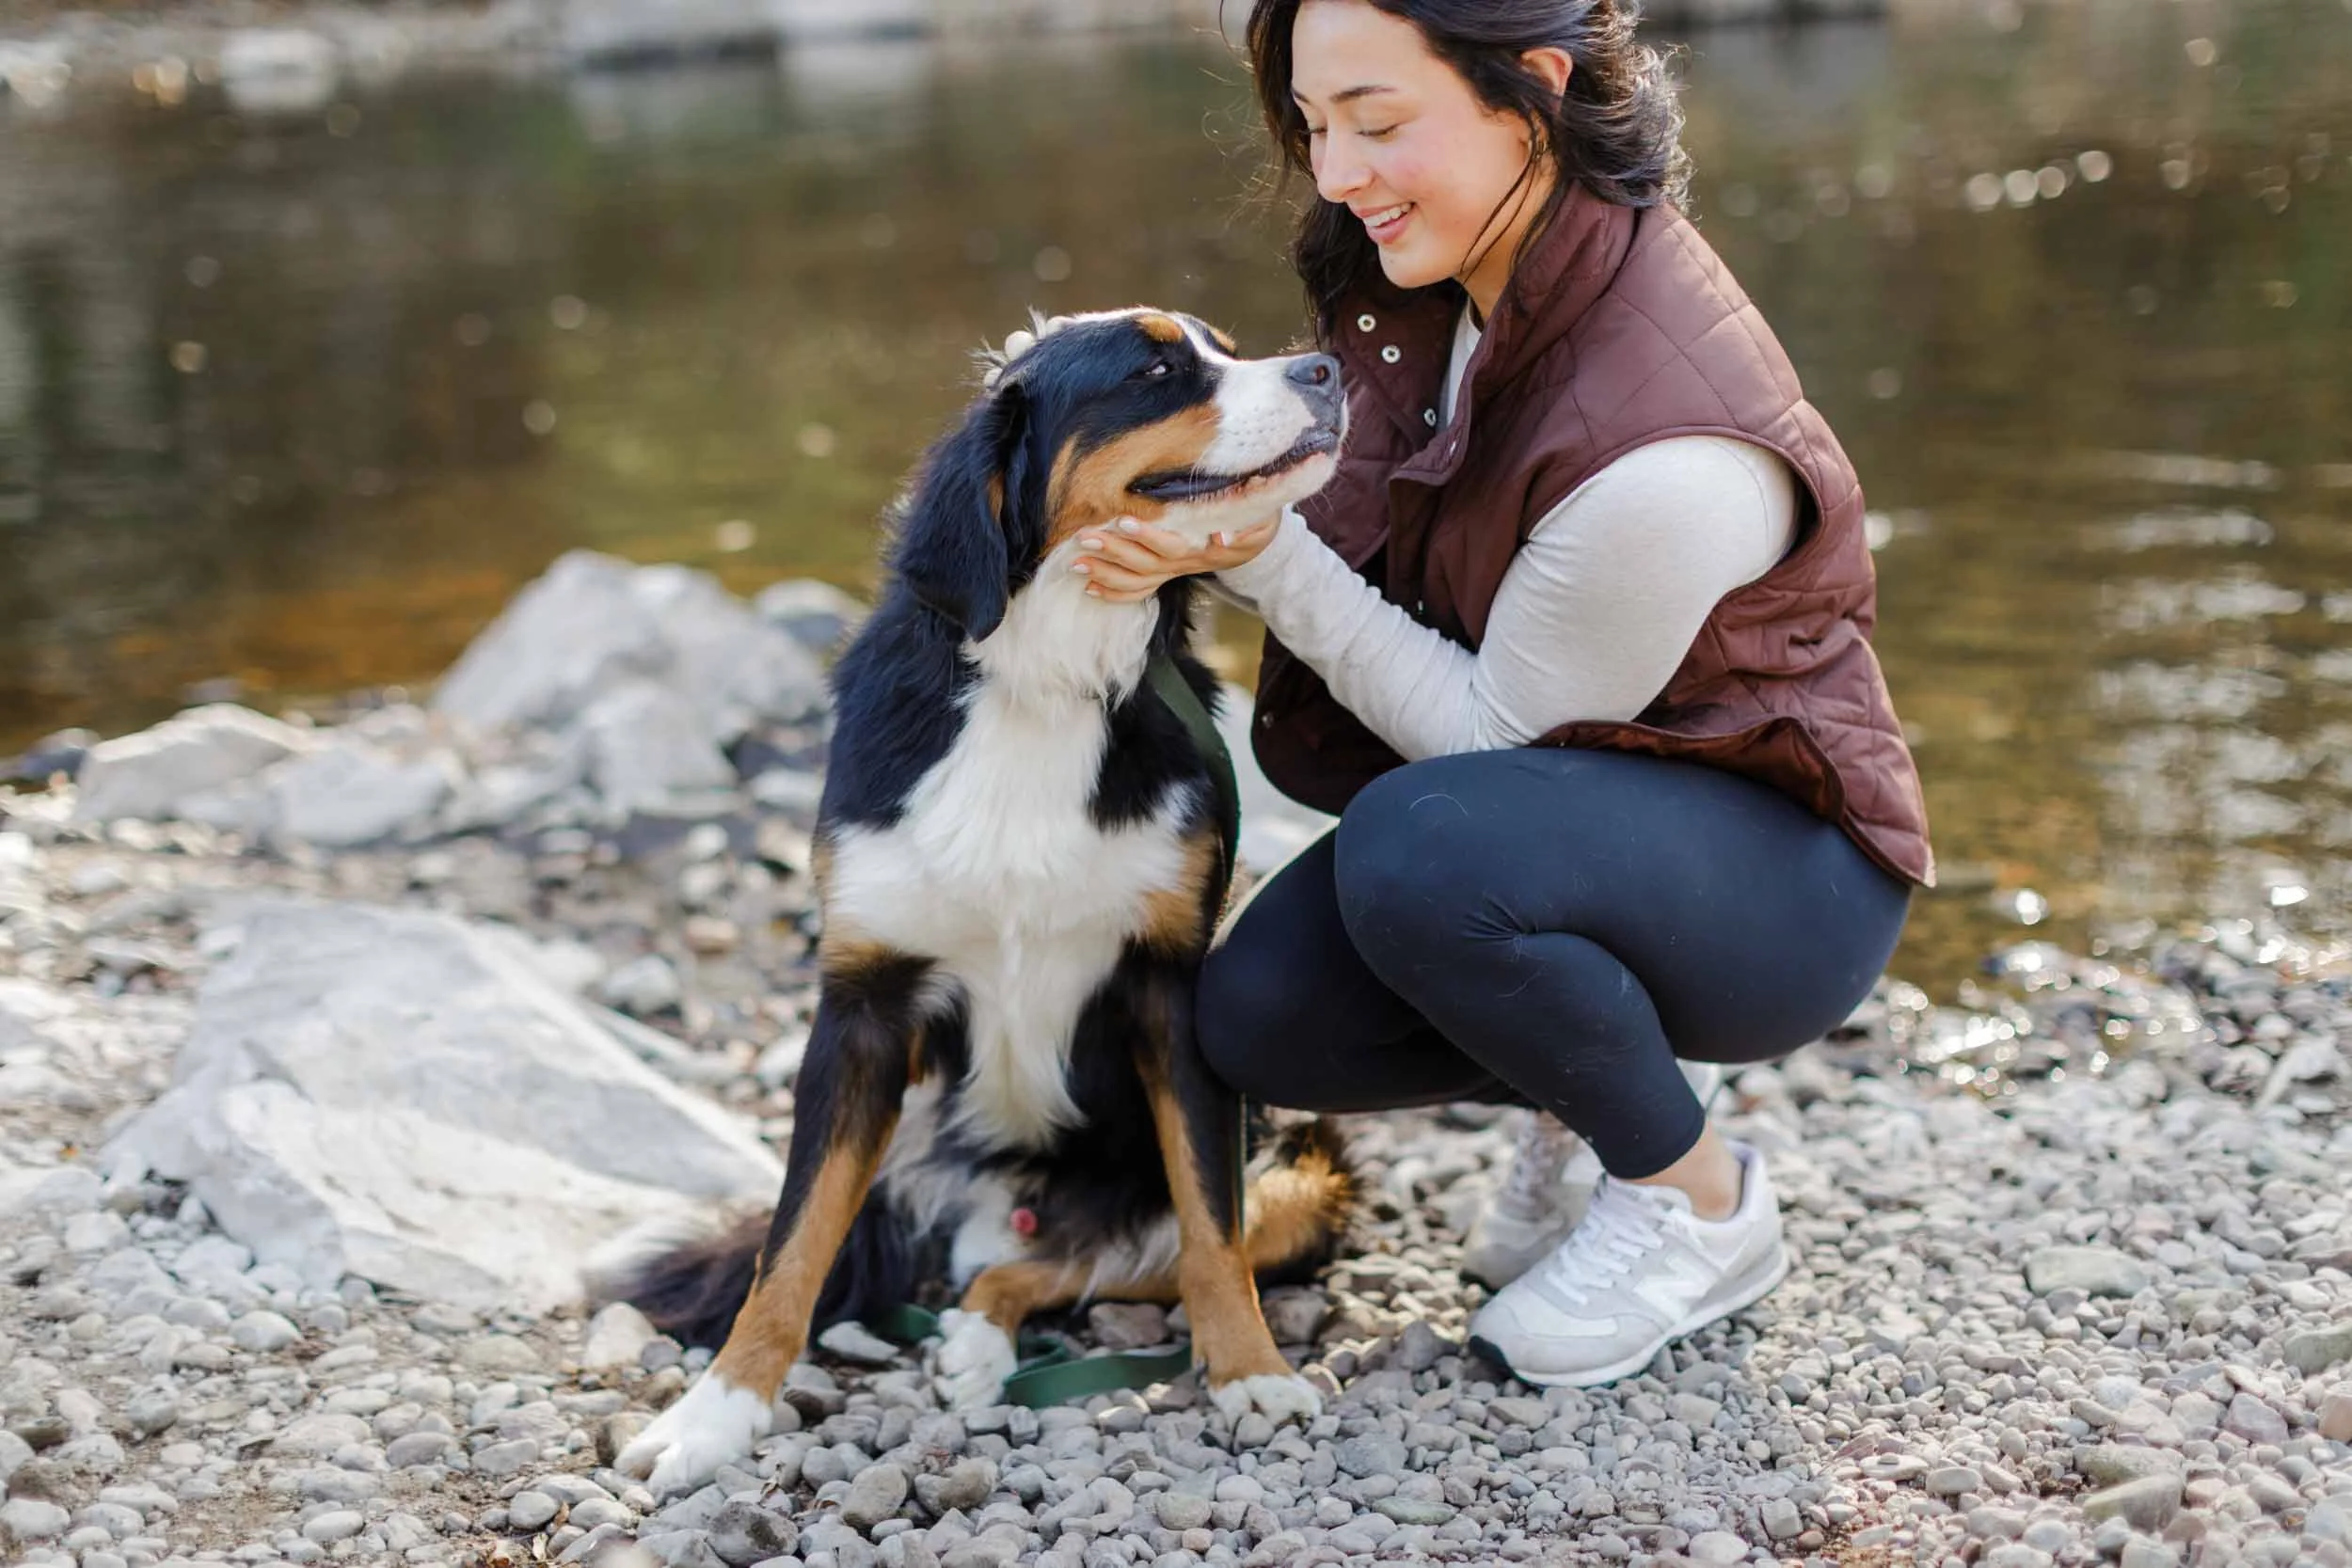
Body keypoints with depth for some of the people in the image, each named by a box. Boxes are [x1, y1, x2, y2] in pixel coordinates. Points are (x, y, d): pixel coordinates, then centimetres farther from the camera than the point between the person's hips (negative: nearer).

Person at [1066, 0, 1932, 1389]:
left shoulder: (1667, 452, -33)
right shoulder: (1431, 276, -8)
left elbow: (1493, 735, -20)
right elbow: (1326, 502, 7)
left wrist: (1260, 554, -26)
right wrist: (1187, 531, -12)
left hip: (1787, 873, -7)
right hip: (1567, 811, 7)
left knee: (1418, 848, -34)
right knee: (1264, 1016, -13)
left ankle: (1702, 1203, -9)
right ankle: (1593, 1084, 14)